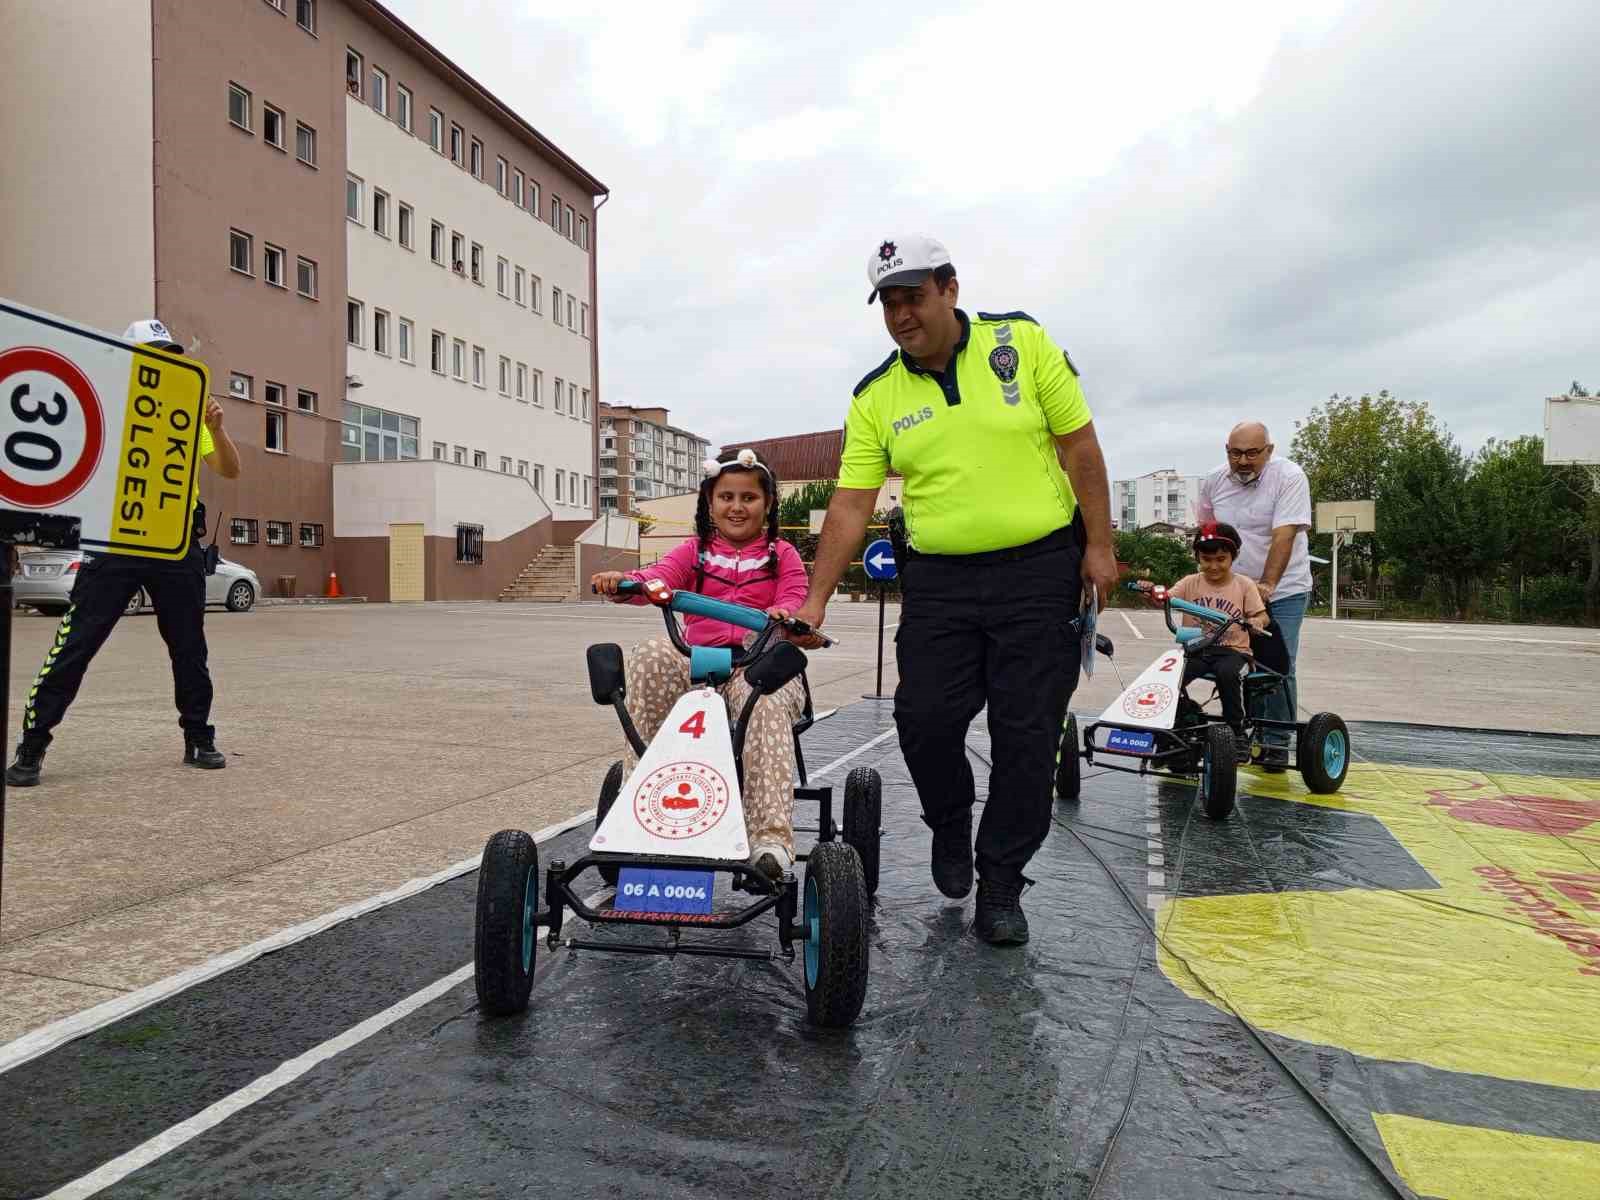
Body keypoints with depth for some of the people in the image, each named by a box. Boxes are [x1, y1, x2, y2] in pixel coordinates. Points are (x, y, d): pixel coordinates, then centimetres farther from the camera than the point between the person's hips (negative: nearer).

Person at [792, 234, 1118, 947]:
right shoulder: (875, 398, 2)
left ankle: (1000, 884, 18)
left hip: (1040, 569, -1)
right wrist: (815, 601, -8)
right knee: (925, 718, -5)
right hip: (939, 580, 2)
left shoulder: (1022, 342, -1)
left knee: (1027, 734, 1)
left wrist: (1099, 547, -2)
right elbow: (850, 505, -1)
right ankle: (950, 822, 28)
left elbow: (1079, 446, 1)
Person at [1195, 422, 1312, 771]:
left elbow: (1283, 536, -23)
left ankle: (1276, 742, 5)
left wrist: (1267, 585, -32)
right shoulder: (1214, 481, 0)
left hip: (1283, 589, -3)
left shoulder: (1289, 477, -13)